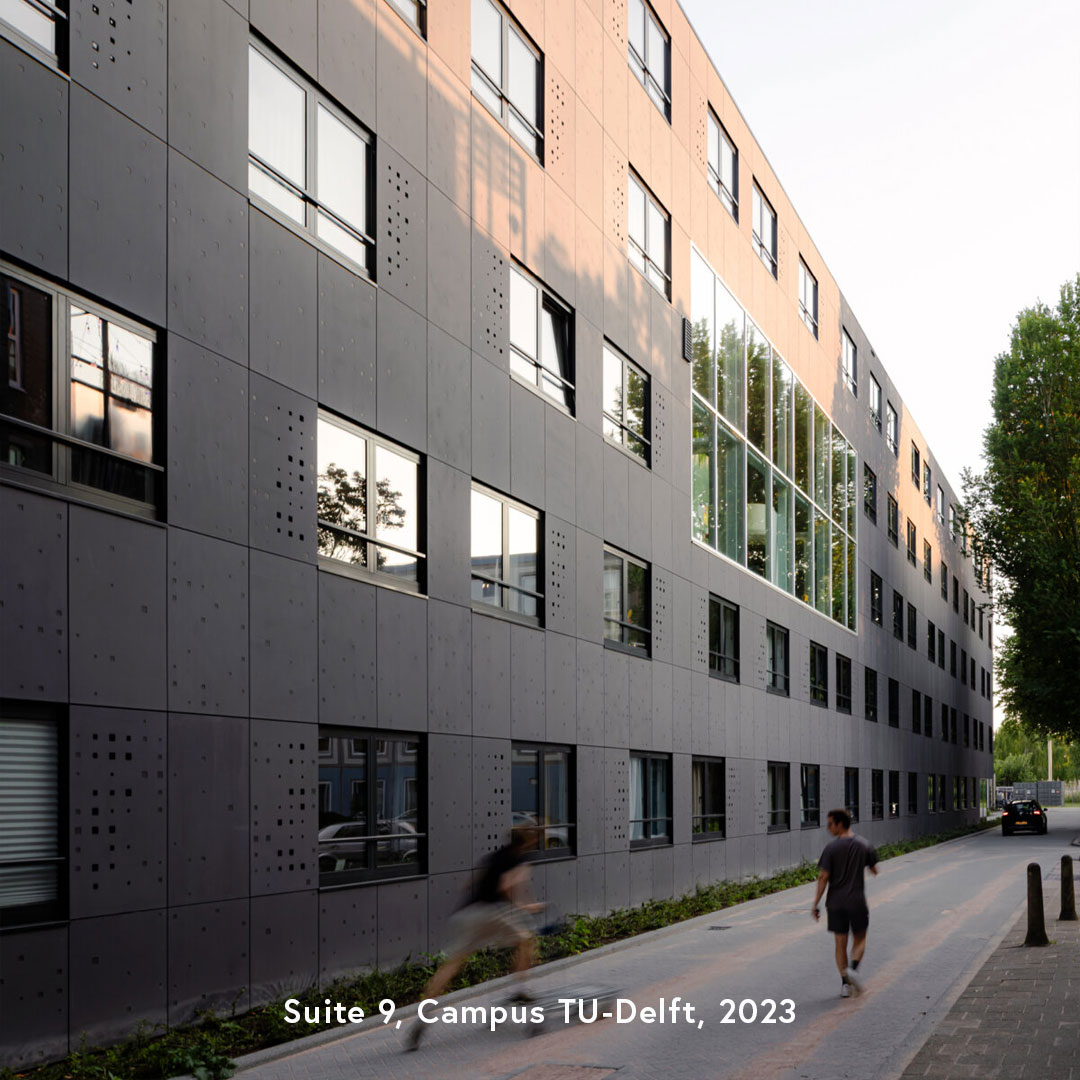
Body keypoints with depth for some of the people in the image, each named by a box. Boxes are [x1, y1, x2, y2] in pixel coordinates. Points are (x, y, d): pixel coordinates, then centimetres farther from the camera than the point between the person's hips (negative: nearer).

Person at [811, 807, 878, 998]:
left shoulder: (831, 848, -8)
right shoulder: (864, 845, 0)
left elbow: (823, 877, -11)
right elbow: (875, 871, 10)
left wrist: (816, 903, -5)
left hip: (836, 902, -1)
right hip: (857, 901, 1)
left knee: (840, 943, 8)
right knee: (859, 940, 14)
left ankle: (845, 983, 2)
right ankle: (853, 968, -12)